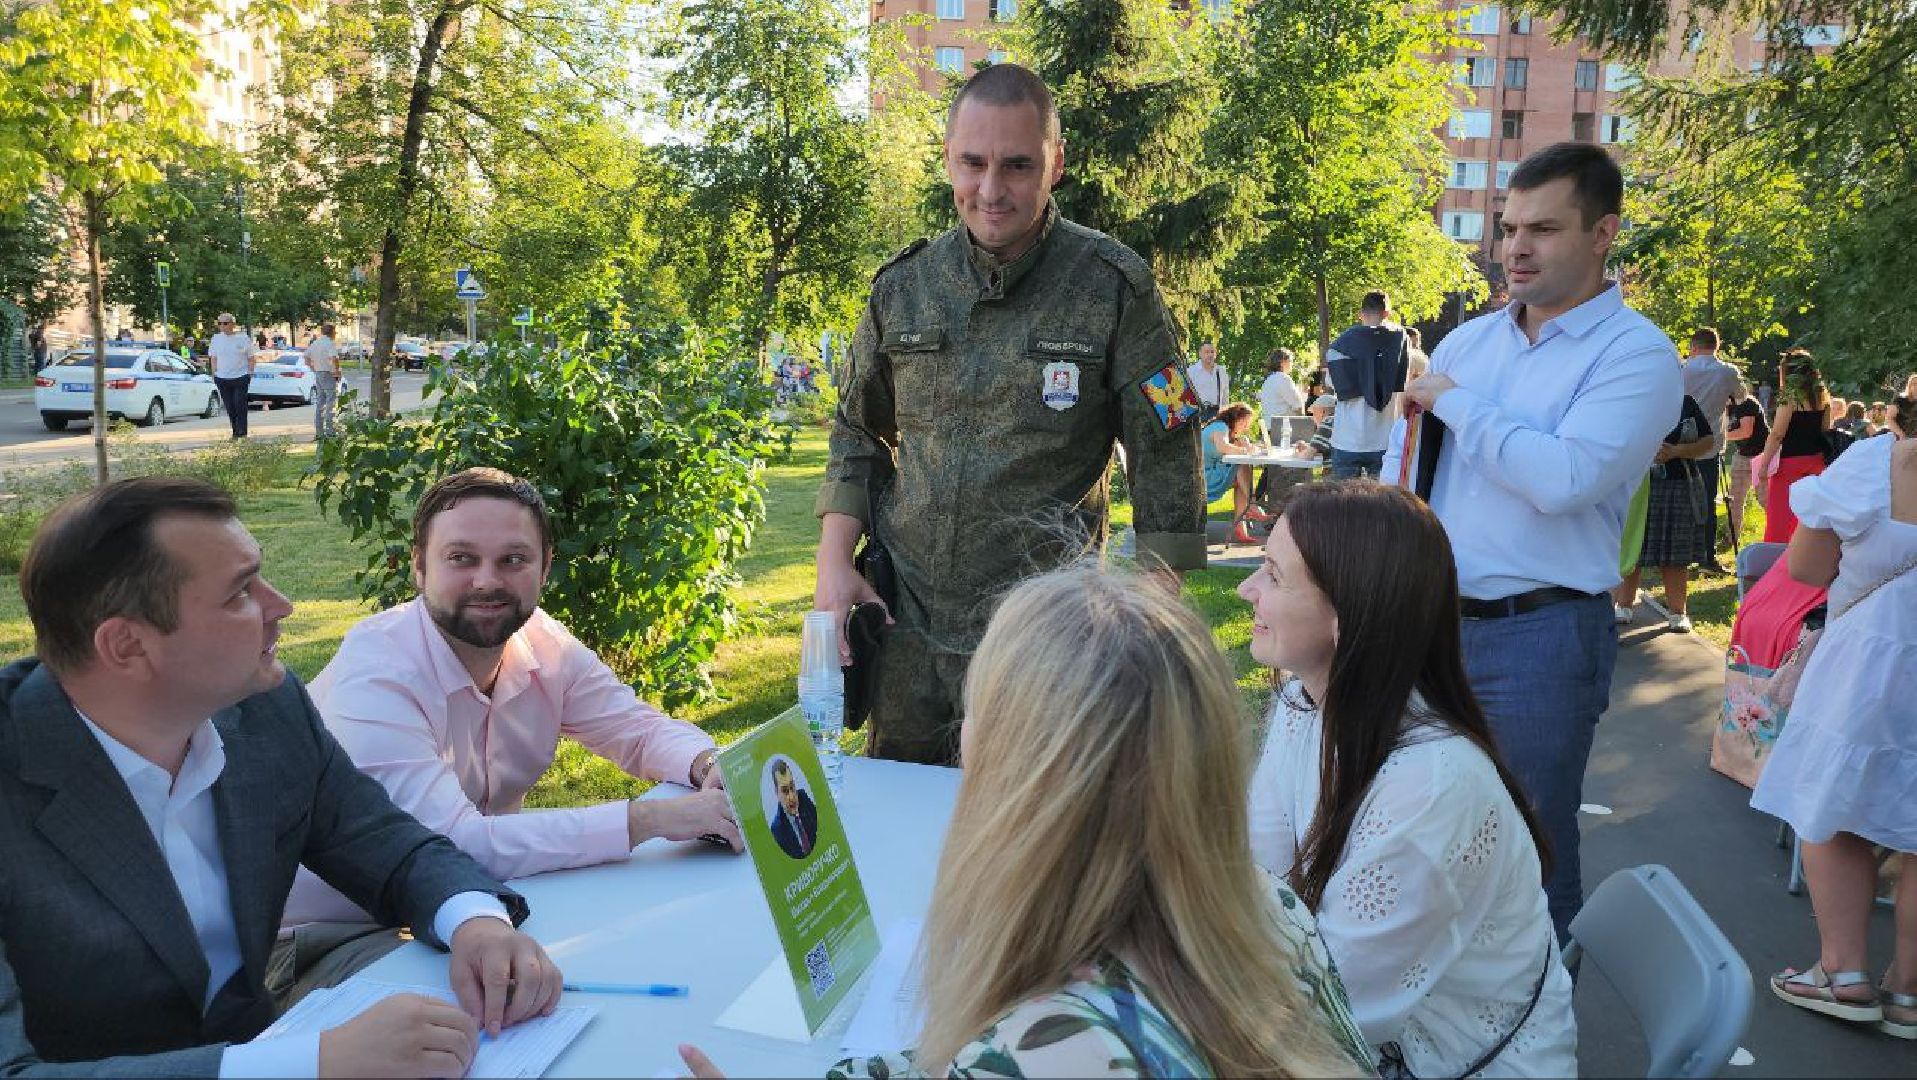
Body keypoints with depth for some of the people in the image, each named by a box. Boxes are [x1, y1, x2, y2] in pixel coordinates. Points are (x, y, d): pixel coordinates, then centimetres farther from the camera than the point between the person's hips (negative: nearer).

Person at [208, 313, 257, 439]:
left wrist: (250, 374, -3)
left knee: (240, 406, -8)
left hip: (240, 377, -3)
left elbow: (251, 358, 4)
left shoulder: (243, 338, -1)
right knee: (229, 407, 5)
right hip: (222, 378, 3)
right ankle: (235, 432, 13)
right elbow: (214, 358, 15)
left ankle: (242, 432, -2)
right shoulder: (216, 339, 8)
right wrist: (214, 374, 8)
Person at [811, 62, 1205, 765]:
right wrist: (834, 565, 2)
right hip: (904, 622, 4)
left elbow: (1165, 460, -5)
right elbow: (859, 433, 13)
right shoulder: (902, 285, 3)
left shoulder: (1114, 288, -8)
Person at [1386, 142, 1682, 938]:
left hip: (1537, 635, -6)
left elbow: (1563, 477, -24)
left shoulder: (1636, 355, -9)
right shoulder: (1468, 341, 11)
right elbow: (1400, 466, 12)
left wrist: (1454, 402, -12)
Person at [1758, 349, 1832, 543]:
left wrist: (1764, 464, -12)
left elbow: (1777, 434, -15)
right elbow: (1826, 431, 12)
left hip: (1789, 462, -7)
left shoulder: (1790, 396, -12)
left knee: (1780, 517, -2)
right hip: (1815, 461, 7)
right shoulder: (1821, 397, 8)